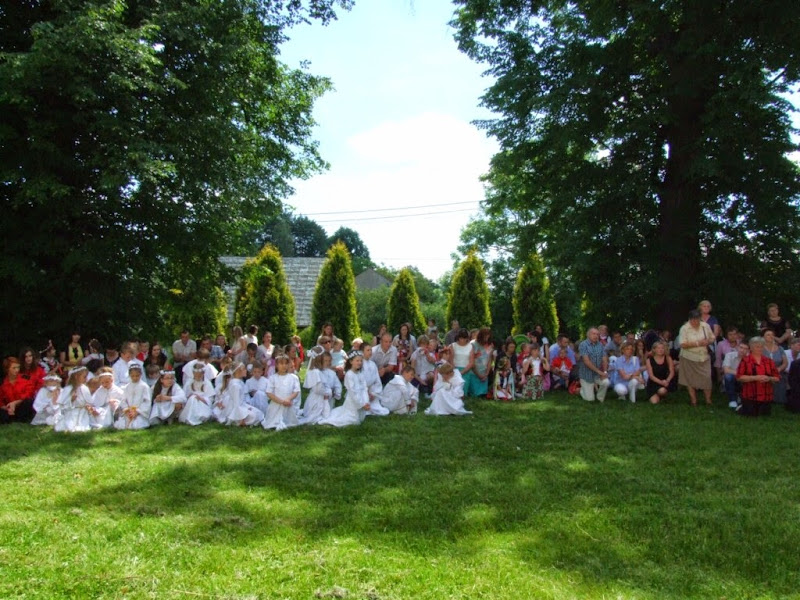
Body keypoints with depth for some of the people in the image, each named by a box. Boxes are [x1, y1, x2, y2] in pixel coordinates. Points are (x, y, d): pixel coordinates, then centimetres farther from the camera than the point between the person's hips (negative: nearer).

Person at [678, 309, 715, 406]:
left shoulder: (705, 326, 2)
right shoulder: (684, 329, -10)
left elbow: (713, 338, 13)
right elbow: (683, 344, -17)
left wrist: (708, 341, -11)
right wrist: (697, 343, -22)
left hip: (704, 358, 2)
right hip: (689, 359, -2)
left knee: (707, 379, -4)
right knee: (691, 380, 5)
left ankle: (708, 400, 9)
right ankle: (694, 401, 16)